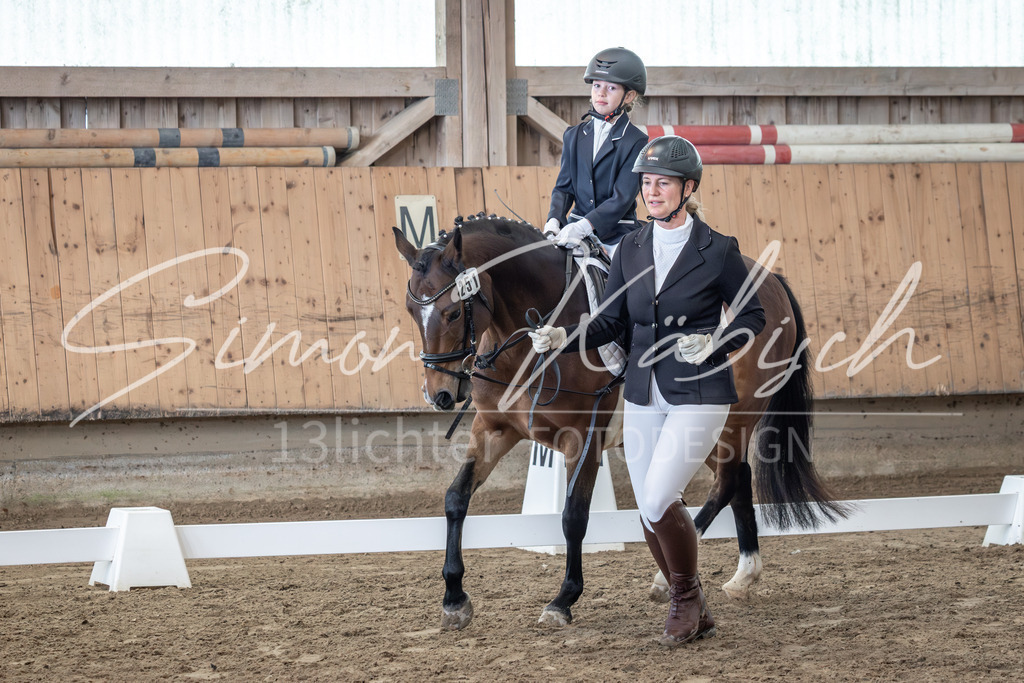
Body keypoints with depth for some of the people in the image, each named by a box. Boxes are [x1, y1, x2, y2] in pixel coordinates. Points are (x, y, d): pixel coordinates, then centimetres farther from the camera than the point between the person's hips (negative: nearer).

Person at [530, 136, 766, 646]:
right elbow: (611, 320, 8)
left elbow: (753, 316, -1)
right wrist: (563, 338, -9)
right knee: (651, 513, 9)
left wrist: (713, 344, -19)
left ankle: (687, 594, 7)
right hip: (643, 396, 6)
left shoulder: (718, 251, -8)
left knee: (658, 501, -18)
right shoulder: (631, 248, 5)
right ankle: (693, 615, 26)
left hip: (699, 396, -6)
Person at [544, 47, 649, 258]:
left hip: (617, 235, -4)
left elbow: (622, 199, -11)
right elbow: (563, 187, 12)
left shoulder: (636, 141, -3)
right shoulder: (574, 136, 14)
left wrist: (583, 226, -24)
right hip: (575, 233, 4)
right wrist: (554, 220, -9)